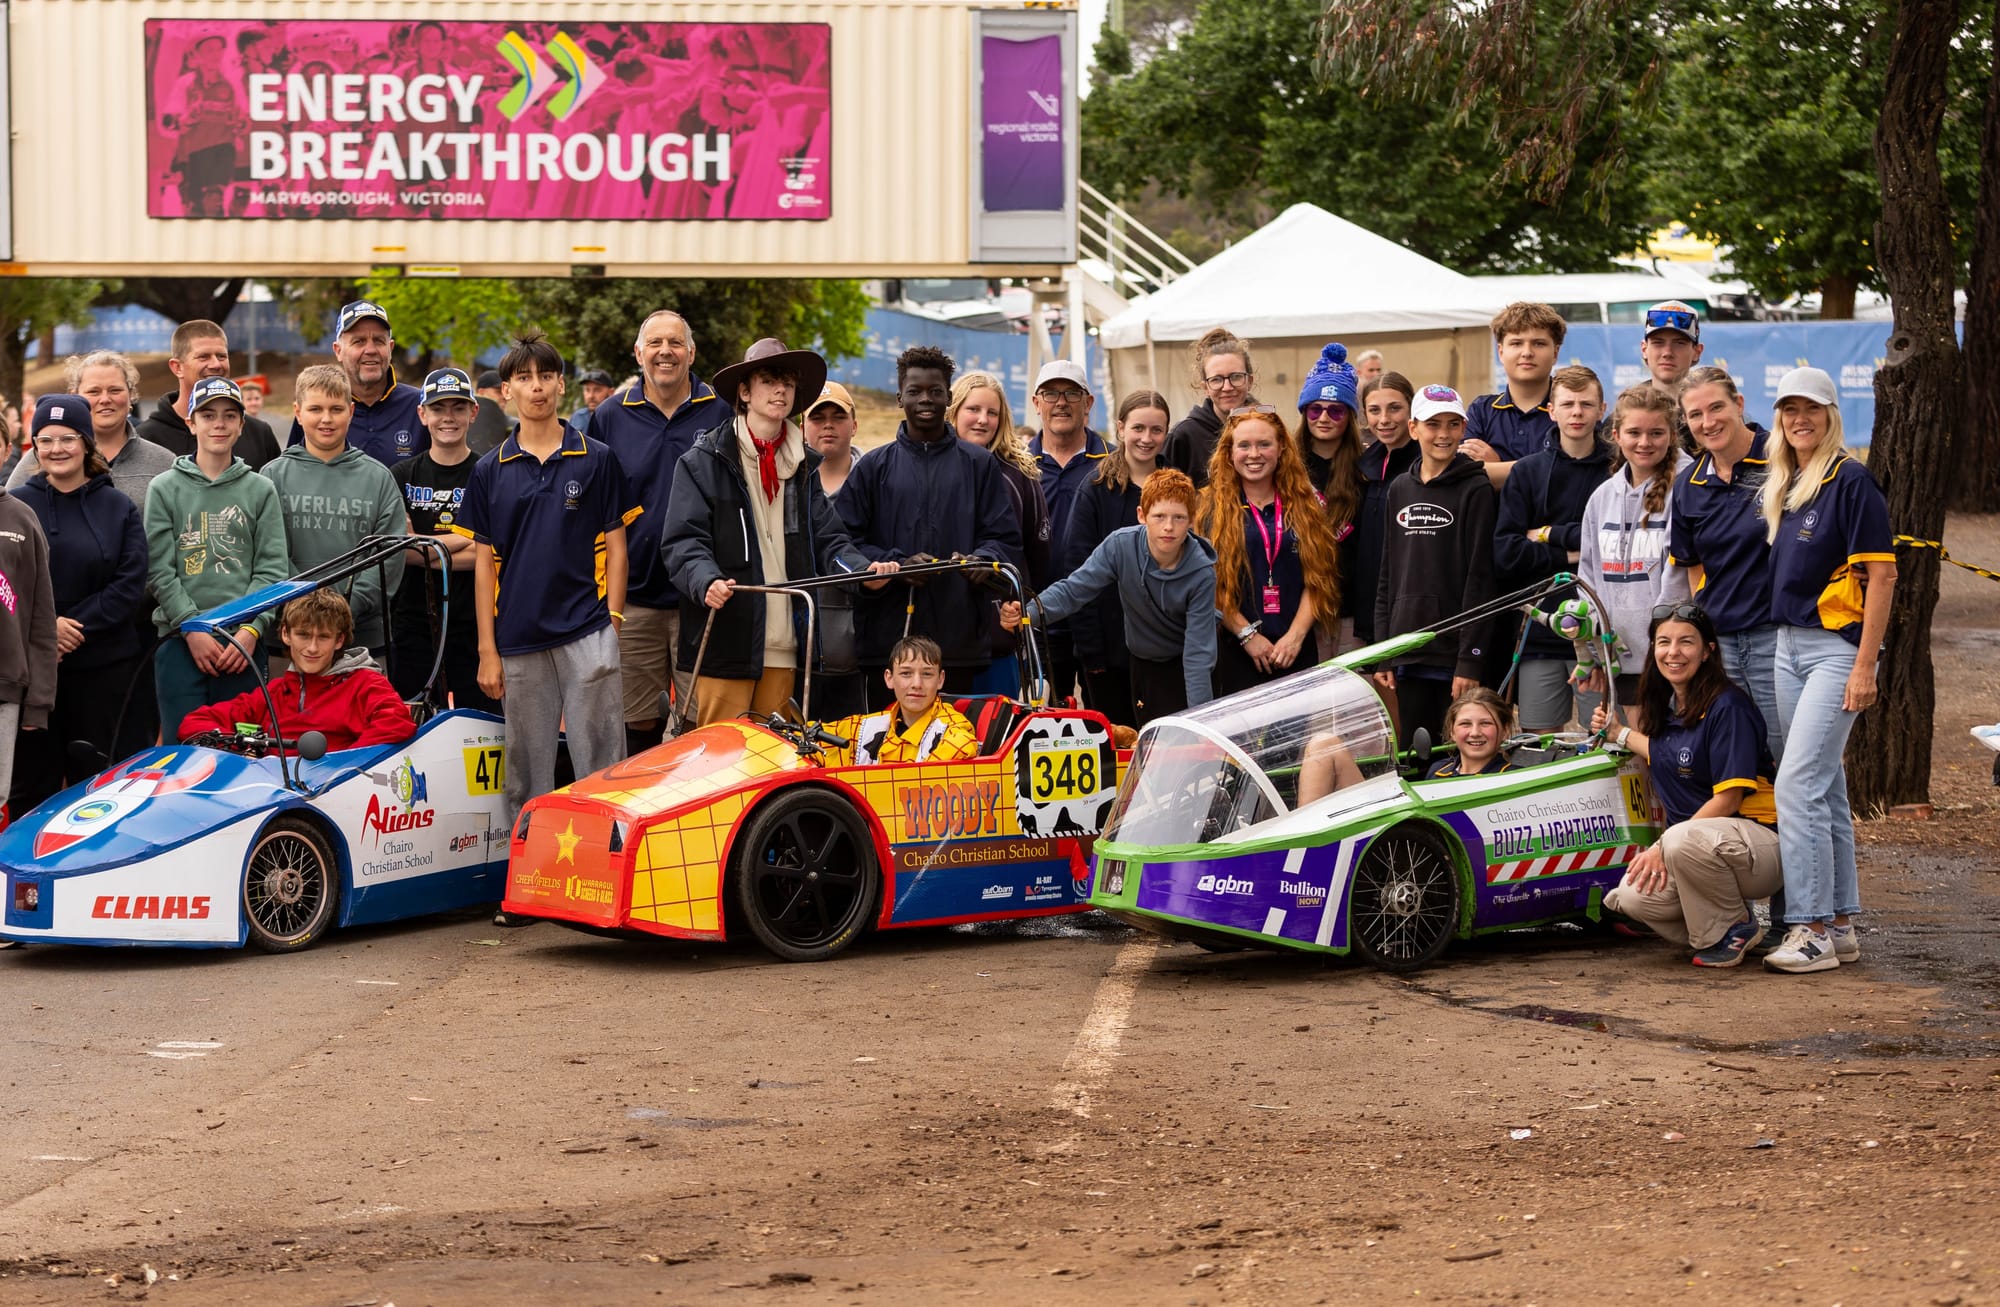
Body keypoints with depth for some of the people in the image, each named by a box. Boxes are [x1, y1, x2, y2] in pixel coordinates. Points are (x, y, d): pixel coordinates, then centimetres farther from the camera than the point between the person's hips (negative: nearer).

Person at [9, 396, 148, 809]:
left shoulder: (118, 507, 5)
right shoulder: (16, 506, 5)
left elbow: (130, 585, -3)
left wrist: (76, 627, -13)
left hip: (103, 663, 0)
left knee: (92, 776, 5)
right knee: (32, 777, 2)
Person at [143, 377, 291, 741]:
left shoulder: (261, 489, 11)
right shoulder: (165, 488, 9)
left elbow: (272, 568, 4)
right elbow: (159, 570, 2)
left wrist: (250, 629, -9)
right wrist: (192, 628, -8)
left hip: (245, 642, 1)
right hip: (179, 641, 0)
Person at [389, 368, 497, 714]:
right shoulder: (402, 476, 8)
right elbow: (399, 549, -3)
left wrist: (425, 552, -11)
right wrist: (464, 540, -10)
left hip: (475, 624, -1)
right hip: (414, 625, 1)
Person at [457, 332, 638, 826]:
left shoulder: (597, 460, 5)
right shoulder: (490, 471, 9)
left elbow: (615, 546, 6)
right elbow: (484, 562, 8)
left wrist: (612, 621, -4)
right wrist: (487, 649, 3)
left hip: (586, 634, -2)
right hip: (518, 639, 2)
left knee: (600, 766, -4)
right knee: (526, 772, 6)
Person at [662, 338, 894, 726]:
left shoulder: (804, 466, 17)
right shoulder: (704, 461, 1)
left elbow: (827, 539, 10)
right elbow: (683, 541, -7)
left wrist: (862, 569, -10)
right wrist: (707, 580, -26)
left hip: (784, 646, 5)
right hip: (725, 639, -5)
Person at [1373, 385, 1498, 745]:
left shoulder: (1475, 490, -4)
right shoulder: (1400, 490, 13)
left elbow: (1479, 578, -9)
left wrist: (1470, 660, -14)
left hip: (1455, 652, -5)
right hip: (1409, 654, 5)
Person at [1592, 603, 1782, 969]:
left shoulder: (1726, 706, -14)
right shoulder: (1668, 706, 10)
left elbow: (1728, 799, -19)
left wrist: (1665, 848, -21)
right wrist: (1619, 733, 32)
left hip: (1758, 841, -7)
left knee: (1684, 840, -39)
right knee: (1633, 897, -22)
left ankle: (1735, 928, -12)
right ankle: (1716, 929, 5)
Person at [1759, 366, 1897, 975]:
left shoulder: (1852, 481, -11)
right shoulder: (1782, 487, 14)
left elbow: (1881, 576, -14)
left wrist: (1865, 665, -18)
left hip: (1837, 646, -9)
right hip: (1789, 645, 9)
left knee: (1798, 783, -14)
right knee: (1825, 789, 12)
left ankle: (1811, 928, -12)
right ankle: (1841, 925, 17)